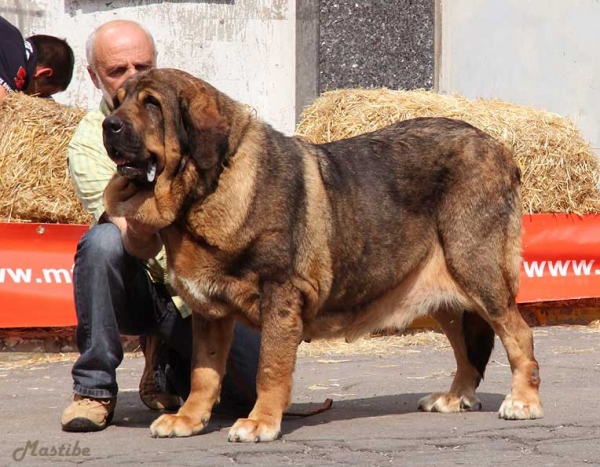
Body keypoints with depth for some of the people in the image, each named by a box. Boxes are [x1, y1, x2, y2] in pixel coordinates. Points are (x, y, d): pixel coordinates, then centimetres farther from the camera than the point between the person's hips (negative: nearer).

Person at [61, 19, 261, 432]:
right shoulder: (90, 143, -10)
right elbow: (136, 238, -24)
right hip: (139, 290, -2)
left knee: (262, 391, -17)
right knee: (103, 241, -34)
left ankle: (170, 363, 15)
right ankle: (94, 389, -18)